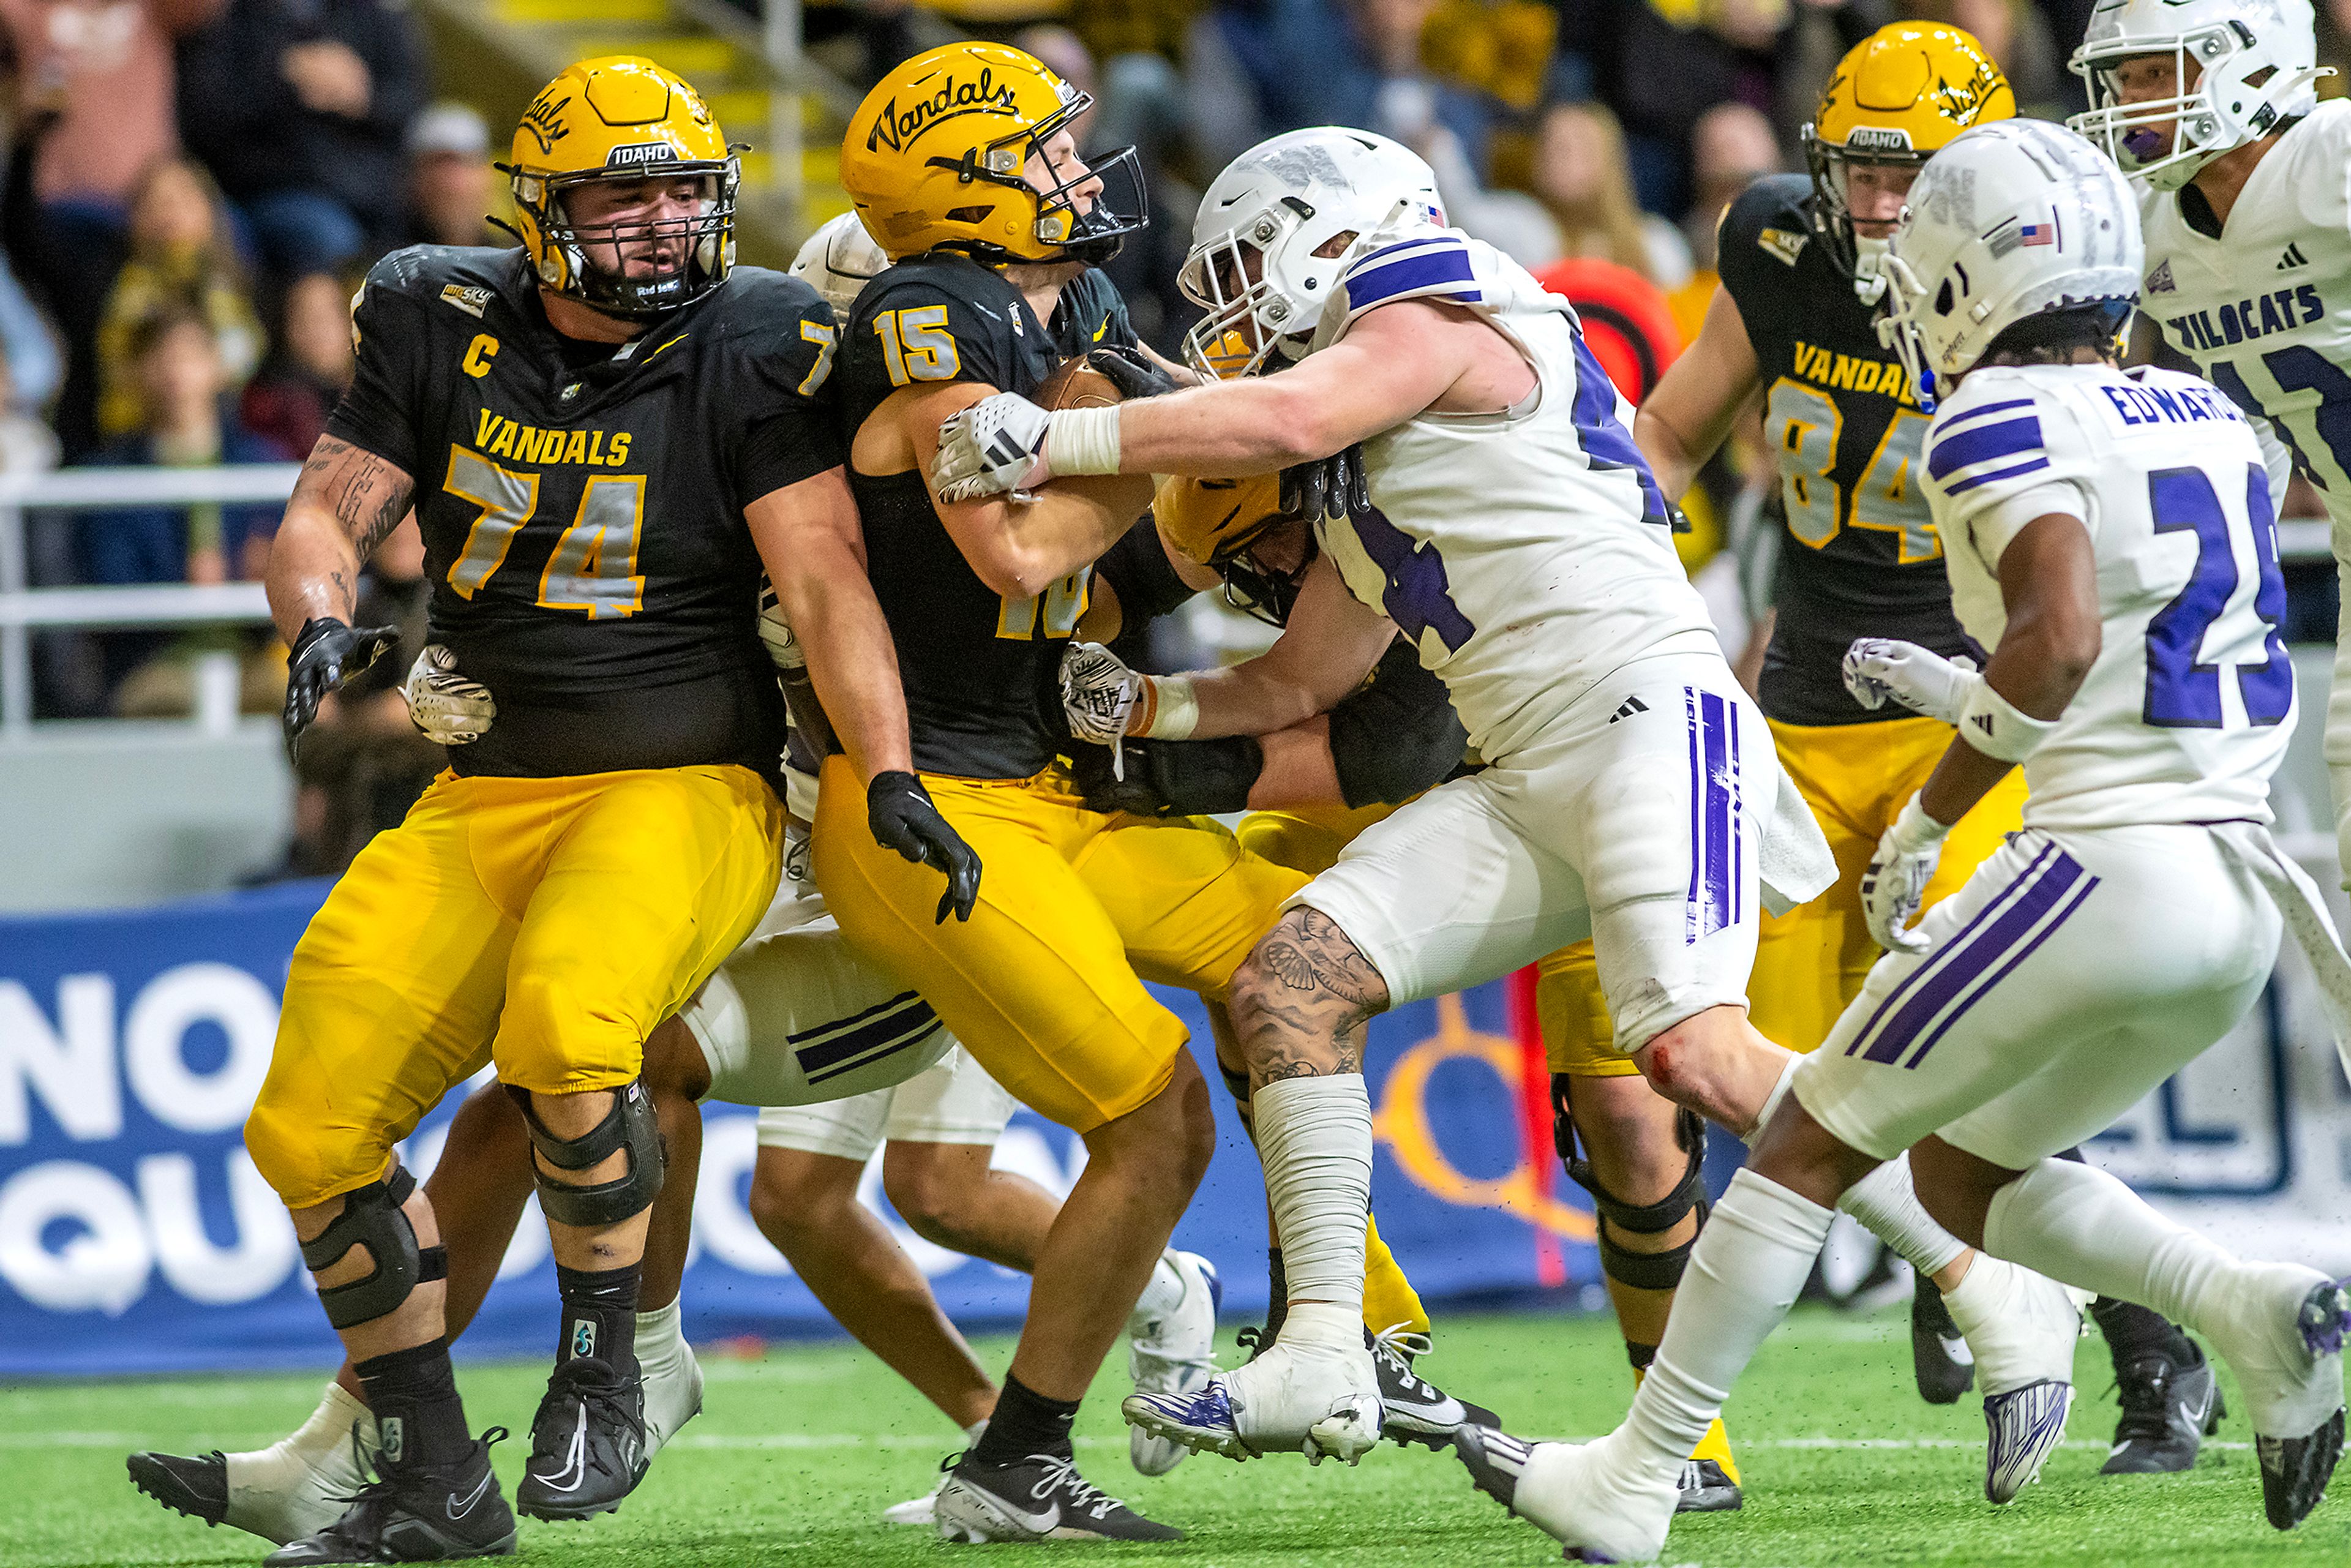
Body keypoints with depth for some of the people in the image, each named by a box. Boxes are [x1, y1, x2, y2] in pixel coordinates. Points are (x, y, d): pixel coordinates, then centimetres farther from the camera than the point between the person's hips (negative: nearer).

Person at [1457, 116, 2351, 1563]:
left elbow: (2063, 637, -24)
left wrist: (1932, 814, -10)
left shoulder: (2006, 421, -8)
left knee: (1815, 1145, 4)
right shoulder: (2209, 422, 16)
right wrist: (1972, 696, 26)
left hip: (2108, 868, -8)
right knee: (1963, 1175, 22)